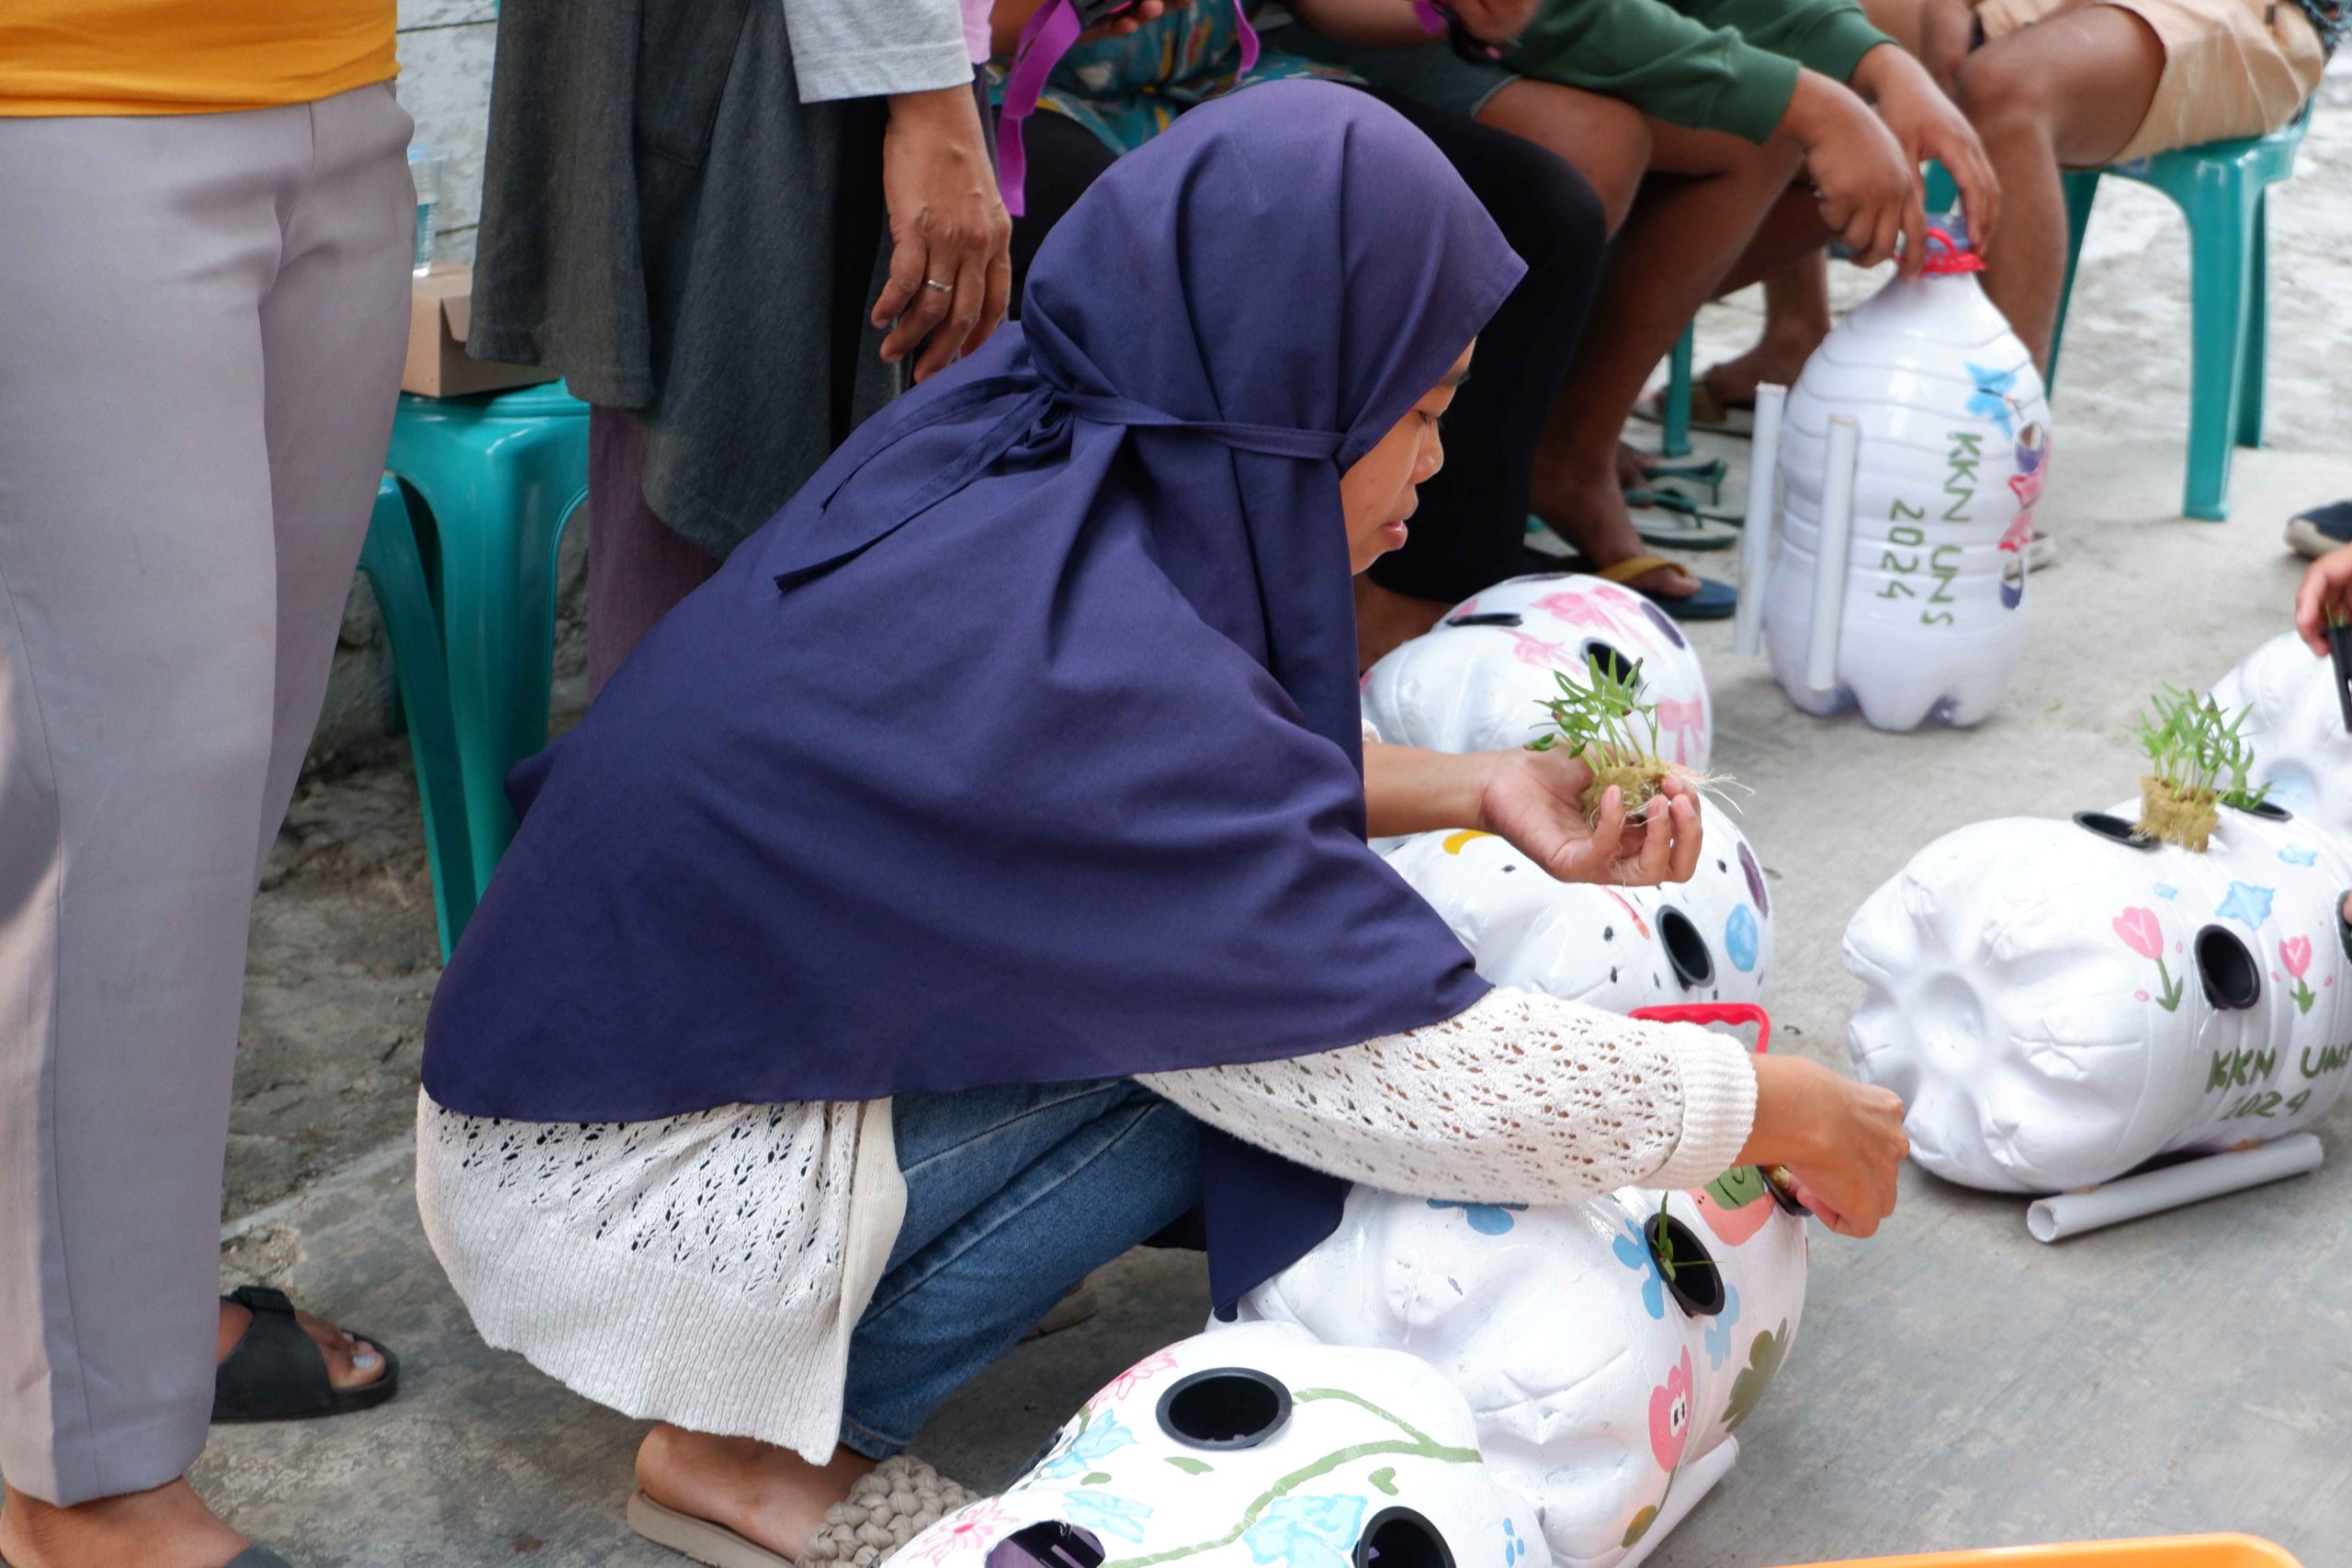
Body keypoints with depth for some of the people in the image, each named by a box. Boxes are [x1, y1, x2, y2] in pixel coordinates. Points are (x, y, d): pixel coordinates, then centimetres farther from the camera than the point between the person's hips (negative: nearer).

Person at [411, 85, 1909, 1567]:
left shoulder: (1008, 450, -6)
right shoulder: (1091, 659, -29)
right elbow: (1444, 1089, -24)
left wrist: (1470, 787, 3)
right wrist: (1795, 1112, -9)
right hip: (620, 1207, -8)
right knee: (1249, 1020, -13)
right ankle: (758, 1440, -2)